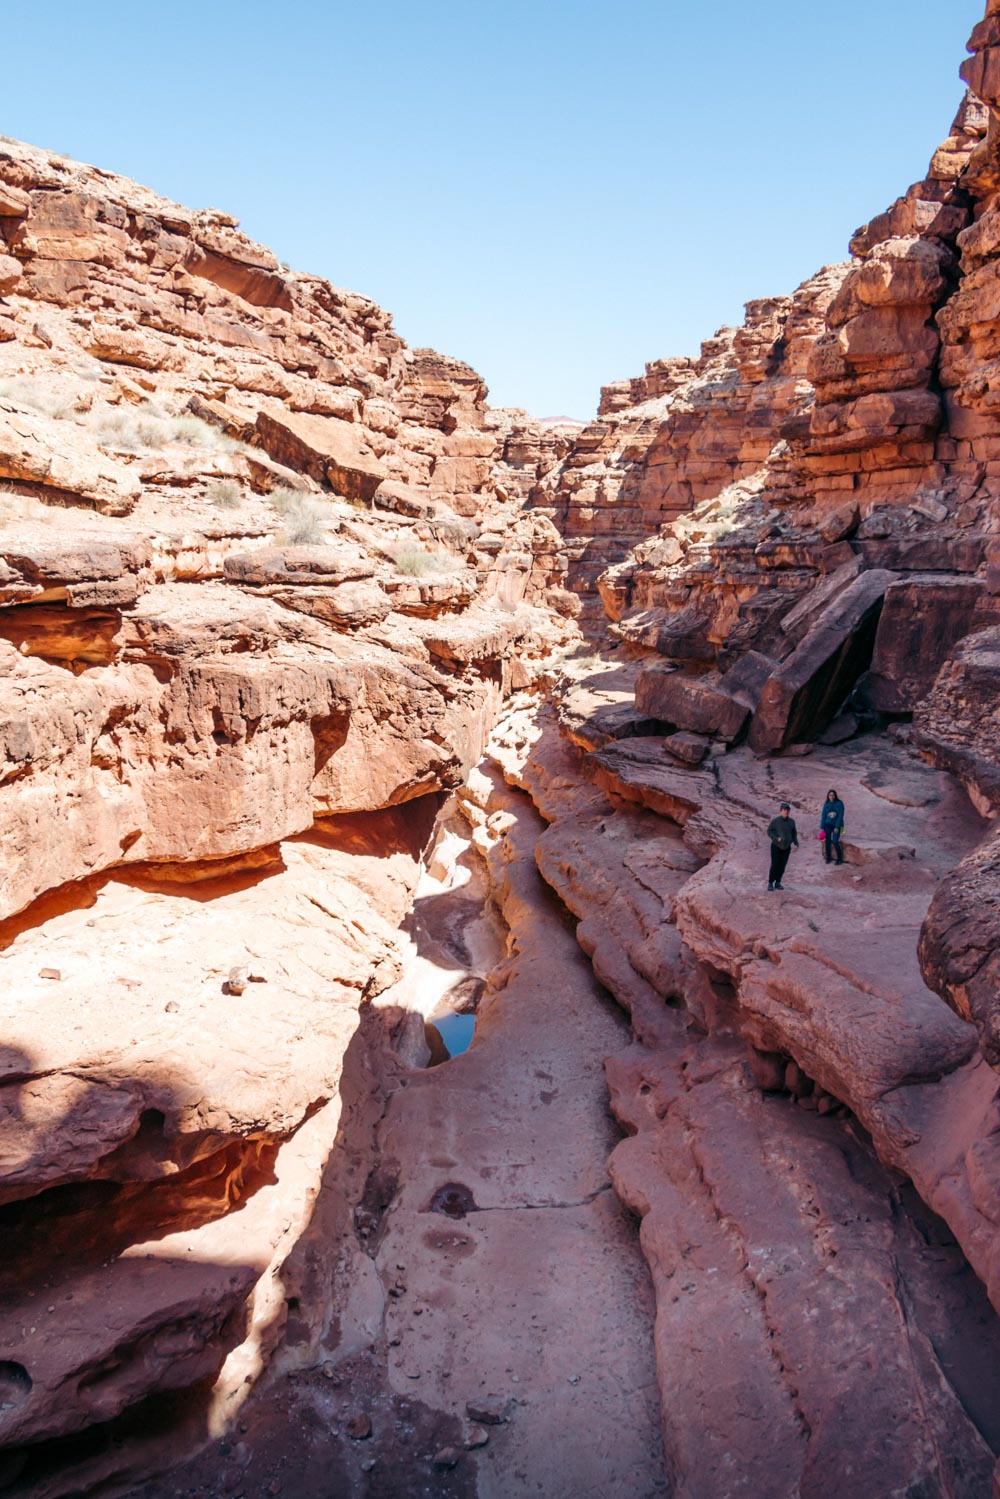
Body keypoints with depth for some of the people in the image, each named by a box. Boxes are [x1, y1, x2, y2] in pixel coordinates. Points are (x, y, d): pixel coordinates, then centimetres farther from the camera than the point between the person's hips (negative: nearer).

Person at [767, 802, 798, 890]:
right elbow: (769, 831, -4)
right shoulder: (775, 821, -7)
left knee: (782, 865, 5)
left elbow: (794, 833, 13)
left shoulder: (791, 821, 4)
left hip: (786, 847, 4)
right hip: (776, 846, -4)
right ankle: (770, 883, 7)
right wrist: (776, 838, -18)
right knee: (775, 865, -5)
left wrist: (796, 843, 1)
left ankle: (778, 882, 17)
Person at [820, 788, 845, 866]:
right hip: (828, 825, 3)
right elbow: (823, 816, 4)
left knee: (835, 842, -12)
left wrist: (837, 827, -14)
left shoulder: (839, 804, -6)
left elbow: (840, 816, -9)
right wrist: (822, 827, -1)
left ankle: (840, 859, 4)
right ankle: (828, 858, 16)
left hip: (836, 825, -3)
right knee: (827, 842, 1)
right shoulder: (826, 804, 2)